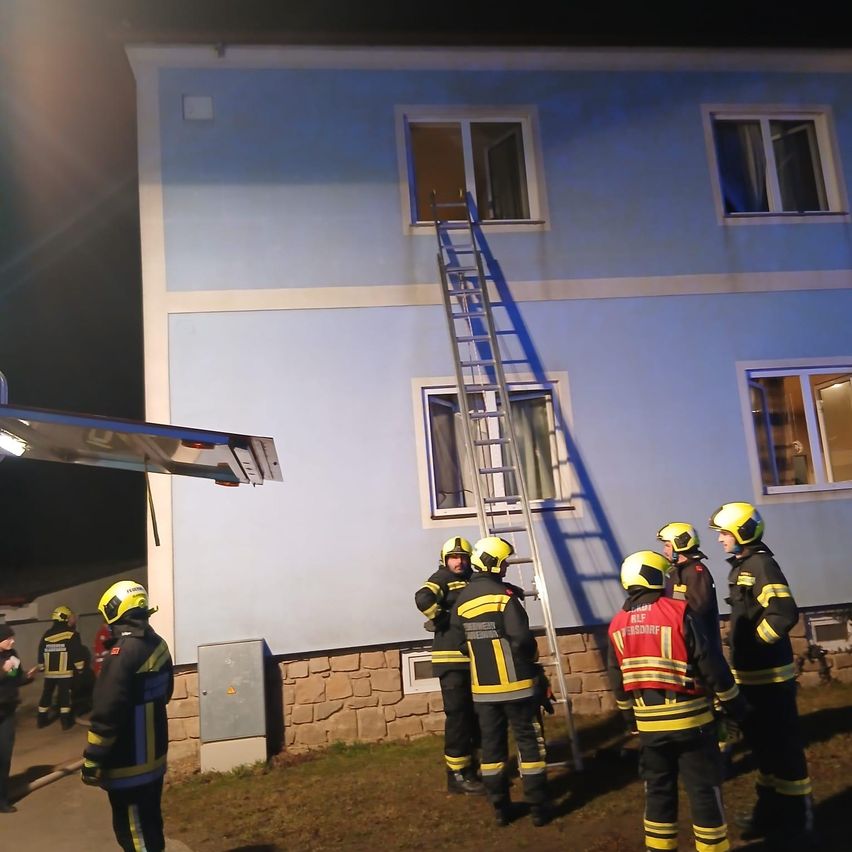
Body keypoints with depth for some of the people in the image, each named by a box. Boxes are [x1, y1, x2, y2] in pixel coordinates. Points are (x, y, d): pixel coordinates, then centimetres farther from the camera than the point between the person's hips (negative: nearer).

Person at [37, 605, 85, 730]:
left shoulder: (46, 635, 8)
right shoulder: (71, 635, -8)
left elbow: (41, 653, 13)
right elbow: (77, 653, -10)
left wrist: (42, 668, 23)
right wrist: (80, 667, 0)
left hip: (49, 672, 5)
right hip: (65, 672, -5)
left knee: (46, 695, 15)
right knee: (65, 696, 0)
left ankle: (42, 719, 23)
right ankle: (66, 722, 0)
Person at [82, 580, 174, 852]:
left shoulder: (123, 651, -23)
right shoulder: (158, 645, 4)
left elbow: (106, 713, -22)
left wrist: (91, 761, -15)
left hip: (129, 763, -8)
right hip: (153, 755, 8)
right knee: (149, 824, 21)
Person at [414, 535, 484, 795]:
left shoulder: (472, 583, 15)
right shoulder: (443, 578, -8)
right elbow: (423, 599, -28)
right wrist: (442, 619, -16)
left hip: (474, 659, 8)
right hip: (451, 659, -8)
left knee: (476, 716, 16)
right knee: (457, 716, -4)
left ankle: (471, 766, 29)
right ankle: (457, 775, 6)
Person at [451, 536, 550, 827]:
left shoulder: (462, 599, 4)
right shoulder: (503, 594, -15)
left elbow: (461, 640, 7)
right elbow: (522, 637, -21)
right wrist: (533, 654, -1)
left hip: (482, 686, 5)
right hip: (515, 682, -5)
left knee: (492, 745, 12)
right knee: (529, 742, 6)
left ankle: (500, 808, 18)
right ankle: (538, 807, 10)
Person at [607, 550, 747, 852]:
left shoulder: (617, 626, 1)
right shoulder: (679, 613, -15)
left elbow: (618, 682, 8)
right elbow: (711, 665, -11)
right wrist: (735, 704, 3)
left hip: (649, 723, 4)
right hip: (689, 719, -4)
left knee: (658, 791, 17)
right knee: (704, 791, 9)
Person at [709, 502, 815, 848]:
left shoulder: (761, 565, -17)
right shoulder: (740, 567, 12)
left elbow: (783, 614, -29)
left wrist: (755, 644, -18)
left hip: (769, 675, -10)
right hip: (750, 674, 10)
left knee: (784, 749, 2)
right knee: (762, 745, 20)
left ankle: (797, 823, 15)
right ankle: (770, 814, 34)